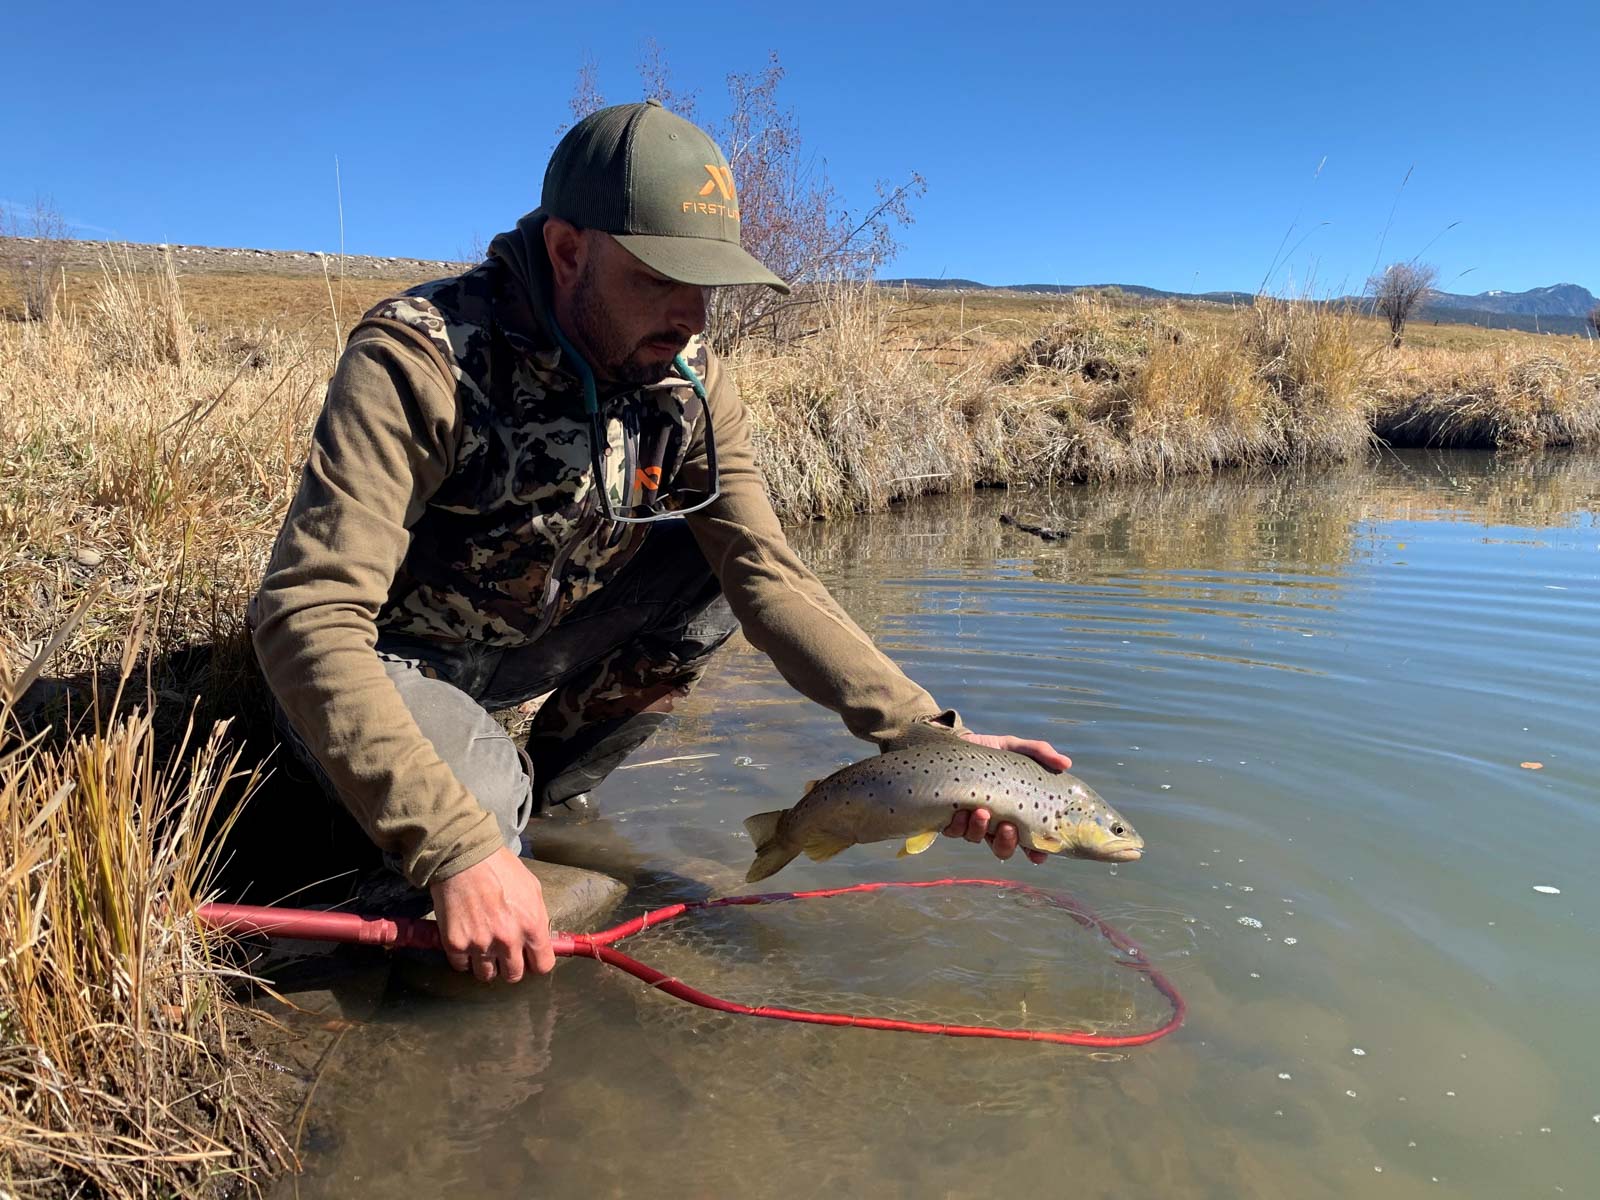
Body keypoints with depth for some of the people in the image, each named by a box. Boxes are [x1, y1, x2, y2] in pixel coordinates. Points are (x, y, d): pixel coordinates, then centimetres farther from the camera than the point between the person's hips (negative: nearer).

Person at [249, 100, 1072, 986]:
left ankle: (554, 797, 5)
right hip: (386, 663, -5)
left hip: (523, 645, 6)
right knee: (478, 806, -33)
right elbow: (308, 616, -36)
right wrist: (457, 851, -46)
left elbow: (767, 575, -16)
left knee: (717, 556, -9)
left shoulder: (689, 384, -13)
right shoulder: (418, 360, -31)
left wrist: (926, 734, -29)